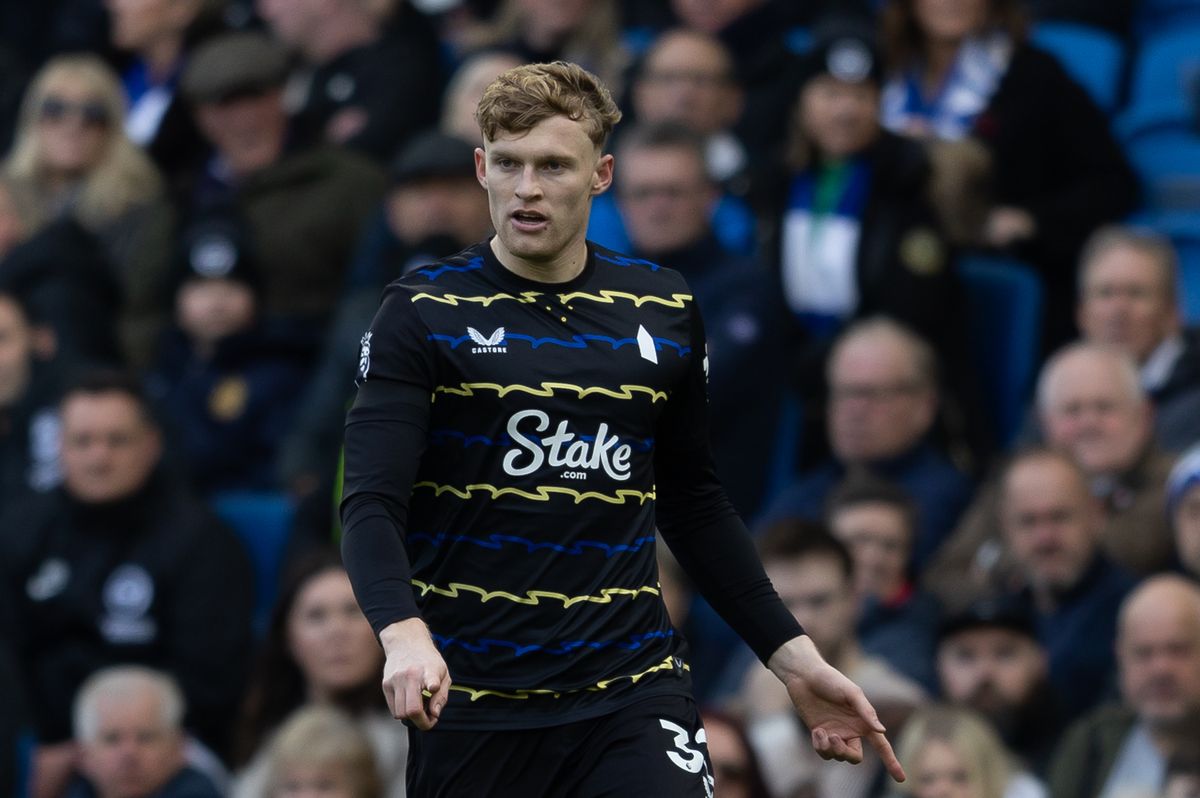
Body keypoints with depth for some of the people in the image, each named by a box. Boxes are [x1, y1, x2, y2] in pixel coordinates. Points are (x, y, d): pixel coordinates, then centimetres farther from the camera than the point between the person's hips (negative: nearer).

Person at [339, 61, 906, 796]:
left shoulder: (664, 311, 8)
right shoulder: (425, 313, -3)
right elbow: (372, 505, -11)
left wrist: (793, 655, 13)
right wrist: (404, 633, -30)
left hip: (631, 688, 2)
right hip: (470, 700, -2)